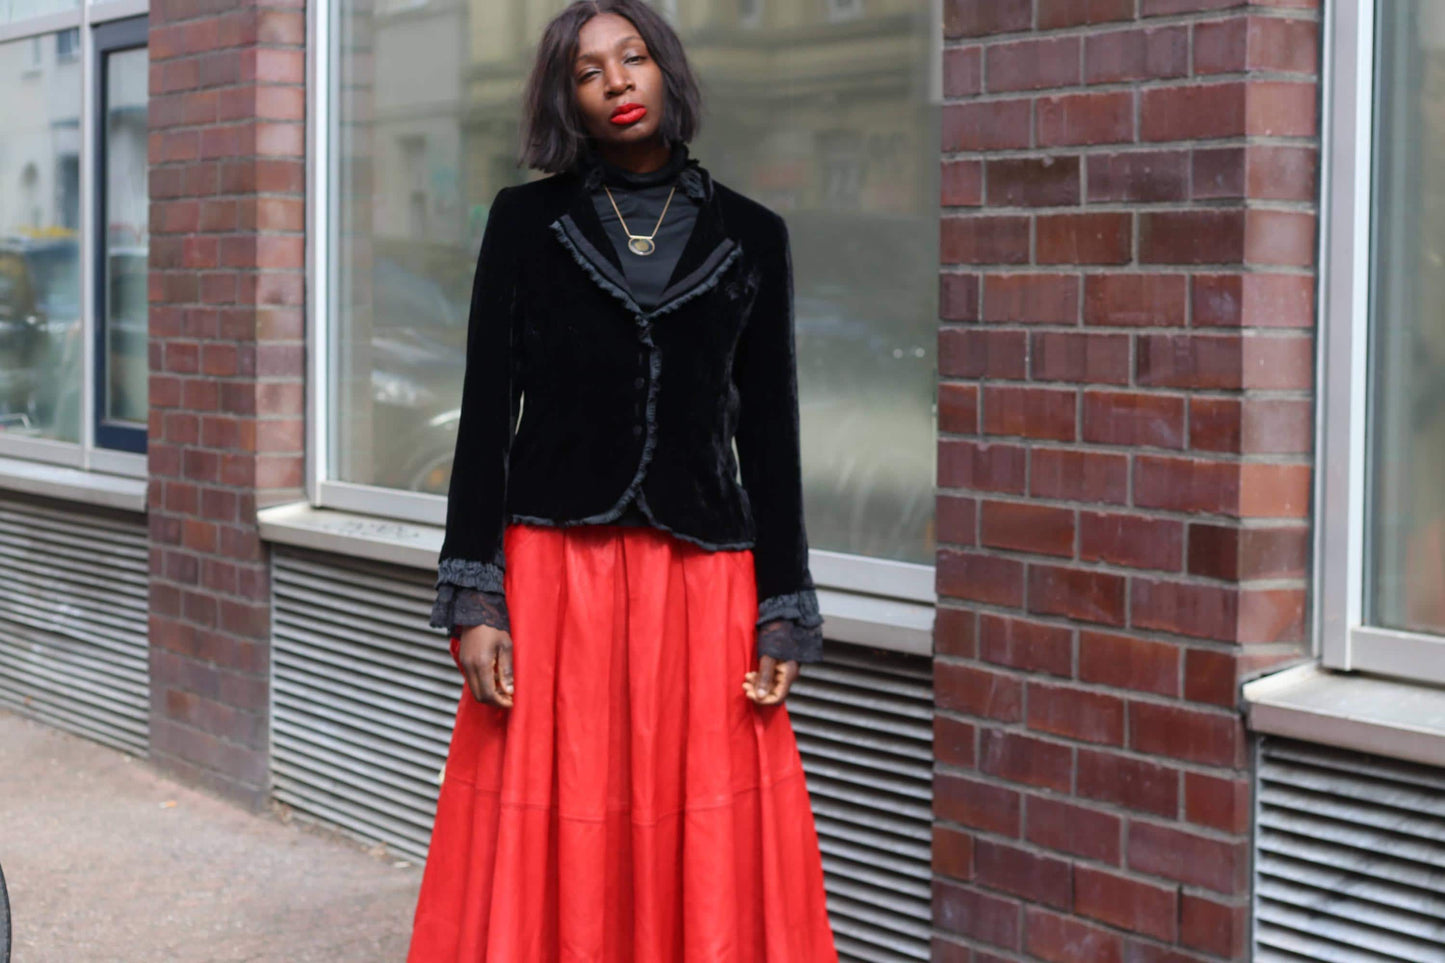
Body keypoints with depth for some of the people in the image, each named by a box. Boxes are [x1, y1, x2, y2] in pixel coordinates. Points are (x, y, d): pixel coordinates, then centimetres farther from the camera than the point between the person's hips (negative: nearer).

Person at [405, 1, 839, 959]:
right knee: (549, 853, 0)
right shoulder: (527, 220, 6)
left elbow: (770, 433, 8)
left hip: (703, 584, 1)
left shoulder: (750, 234, 8)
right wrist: (474, 600, -6)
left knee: (707, 856, 0)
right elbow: (486, 414, 3)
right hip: (552, 575, -1)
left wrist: (783, 616, 2)